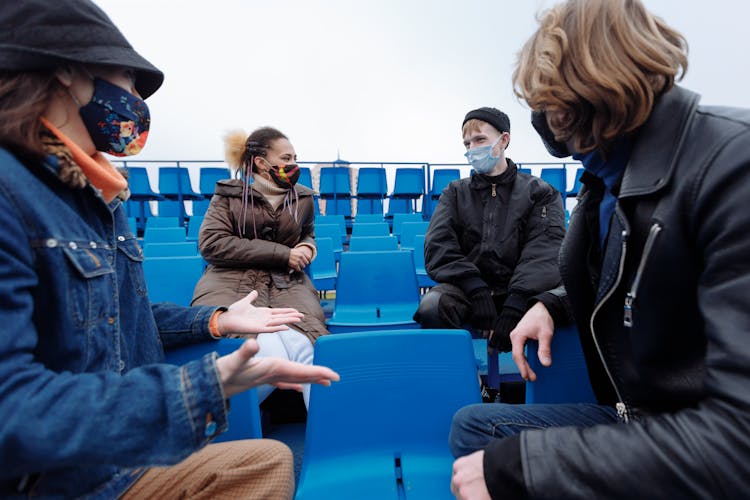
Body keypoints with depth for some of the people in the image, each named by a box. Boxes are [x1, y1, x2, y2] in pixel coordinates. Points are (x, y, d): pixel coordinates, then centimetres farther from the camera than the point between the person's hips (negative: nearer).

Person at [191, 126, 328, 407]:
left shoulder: (303, 198, 15)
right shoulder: (229, 193, 5)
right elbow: (210, 243, -8)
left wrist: (307, 248, 5)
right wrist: (281, 254, -13)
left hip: (287, 286, 3)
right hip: (232, 284, -2)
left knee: (306, 353, -30)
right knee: (269, 358, -32)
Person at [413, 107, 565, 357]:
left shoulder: (540, 193, 9)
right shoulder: (455, 192, 15)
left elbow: (544, 252, -8)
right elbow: (438, 245, -1)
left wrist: (516, 303, -25)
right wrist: (476, 288, -17)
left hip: (522, 292, 0)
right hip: (467, 289, 1)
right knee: (431, 307, -32)